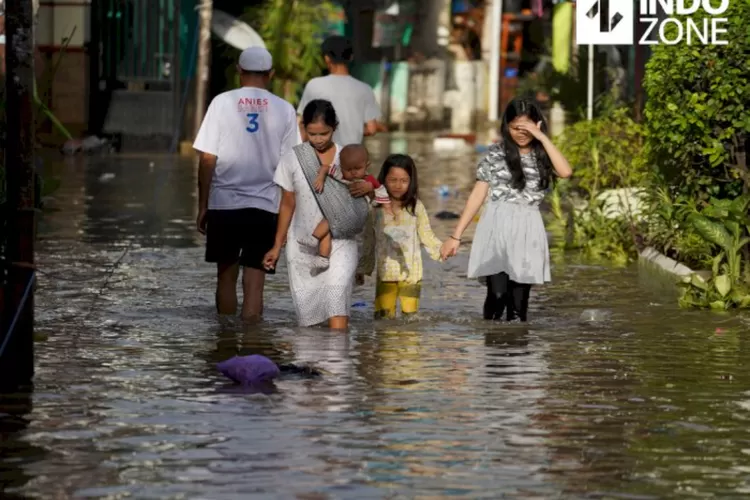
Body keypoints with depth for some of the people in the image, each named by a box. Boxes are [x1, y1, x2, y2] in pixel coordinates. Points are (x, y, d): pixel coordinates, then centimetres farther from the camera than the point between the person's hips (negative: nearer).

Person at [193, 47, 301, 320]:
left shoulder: (222, 103, -2)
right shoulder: (284, 110, 1)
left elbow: (207, 159, -3)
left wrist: (203, 205, 4)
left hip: (223, 204, 0)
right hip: (264, 206, 0)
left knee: (226, 276, 15)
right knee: (254, 283, -1)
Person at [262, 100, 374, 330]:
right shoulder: (293, 160, 1)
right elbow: (287, 205, 9)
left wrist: (369, 187, -16)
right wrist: (277, 246, 10)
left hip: (340, 244, -2)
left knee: (336, 296, -20)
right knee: (307, 308, 5)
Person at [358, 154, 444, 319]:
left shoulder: (416, 208, -2)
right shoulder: (376, 210, 2)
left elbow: (426, 236, 3)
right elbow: (369, 243, 10)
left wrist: (441, 250, -13)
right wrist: (363, 270, 13)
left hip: (411, 274, -1)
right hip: (385, 273, 1)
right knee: (384, 316, -3)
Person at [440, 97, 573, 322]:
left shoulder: (542, 155, 10)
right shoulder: (496, 153, 6)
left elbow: (565, 171, -11)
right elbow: (477, 195, 7)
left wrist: (542, 137, -8)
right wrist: (456, 236, 3)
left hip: (528, 230, 2)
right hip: (497, 227, -2)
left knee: (518, 304, 0)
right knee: (498, 295, -20)